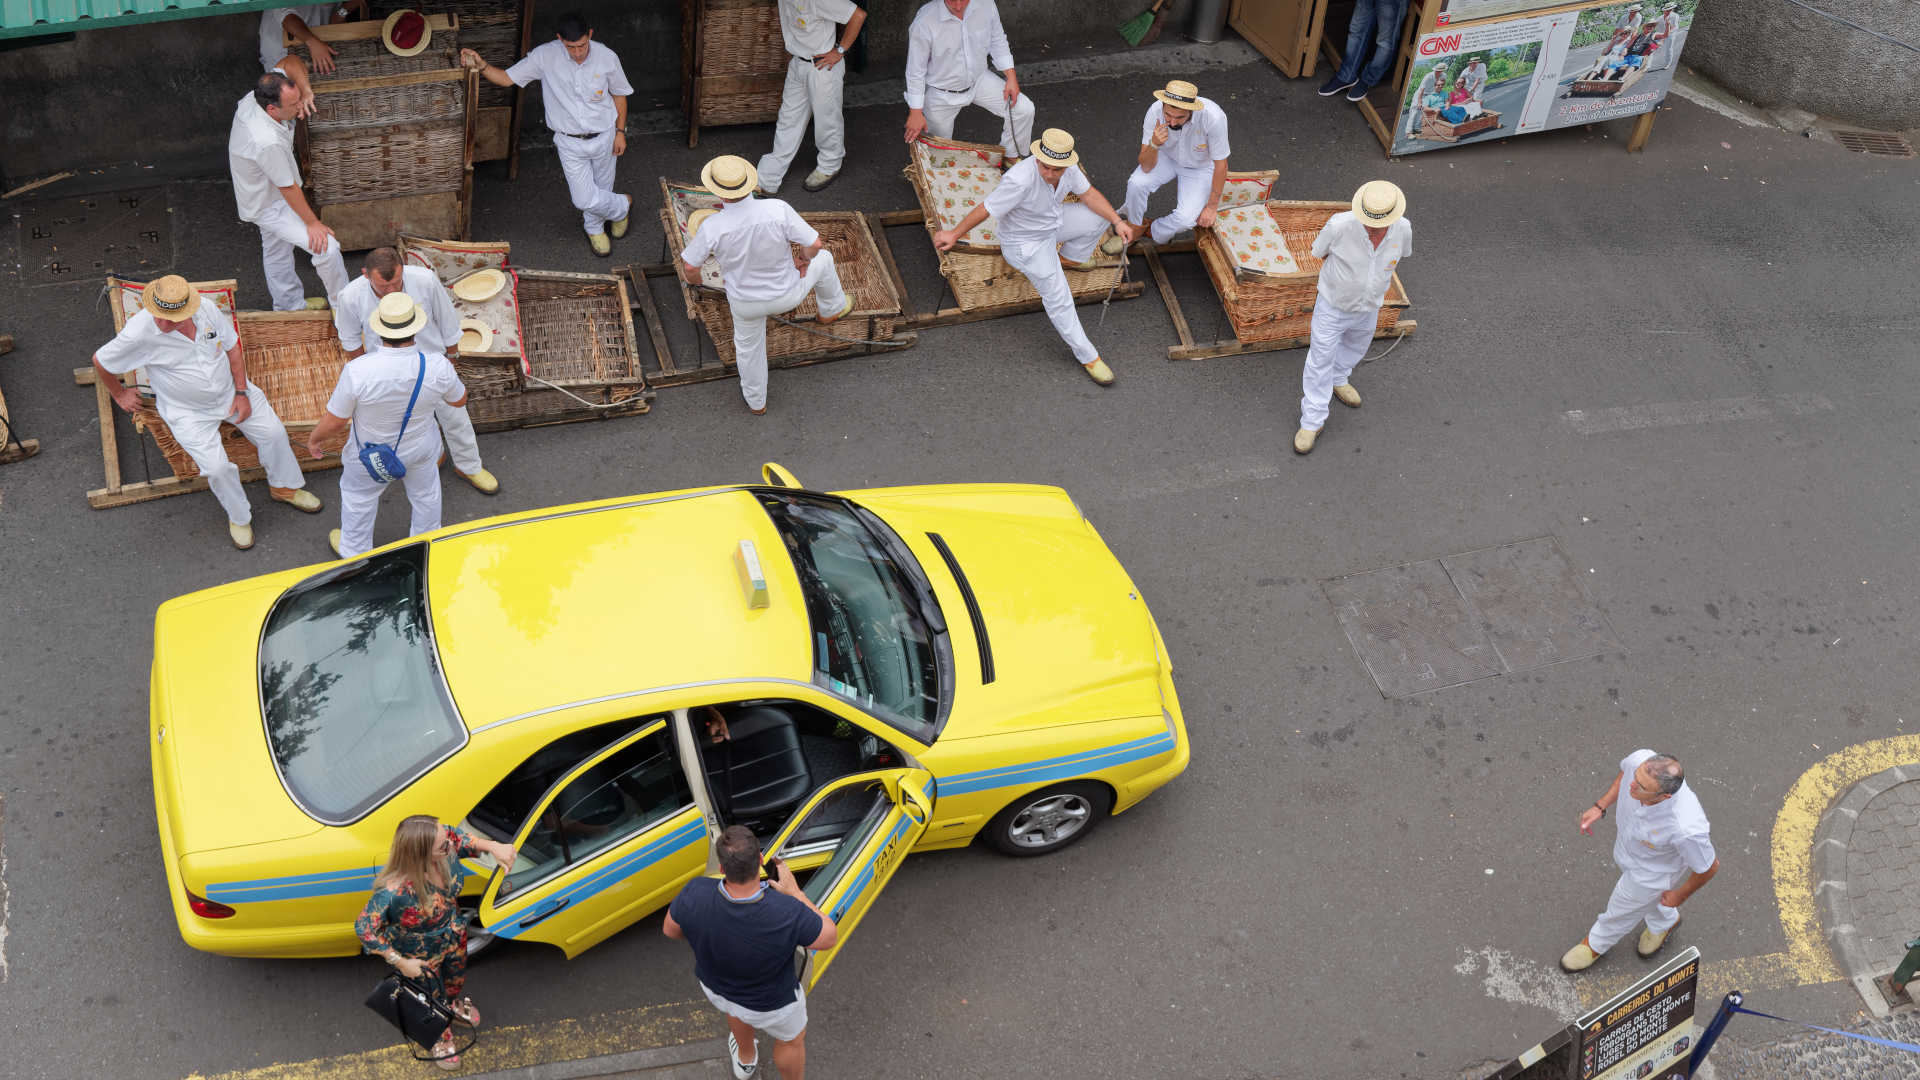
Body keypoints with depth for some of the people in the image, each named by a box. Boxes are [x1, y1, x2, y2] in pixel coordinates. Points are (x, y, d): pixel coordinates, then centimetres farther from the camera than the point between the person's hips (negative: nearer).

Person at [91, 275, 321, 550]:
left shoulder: (207, 310, -16)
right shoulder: (139, 333, -27)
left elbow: (232, 348, 1)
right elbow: (100, 362, -9)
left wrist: (242, 393, -3)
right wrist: (120, 394, 6)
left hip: (229, 390, 4)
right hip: (187, 411, -4)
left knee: (274, 432, -1)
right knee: (216, 466, -18)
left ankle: (284, 487, 27)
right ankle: (239, 517, 10)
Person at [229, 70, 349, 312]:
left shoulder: (251, 100, -18)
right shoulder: (267, 142, -42)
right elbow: (288, 187, -28)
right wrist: (312, 223, -17)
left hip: (266, 195, 10)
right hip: (269, 206, -10)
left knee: (277, 249, 28)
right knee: (328, 248, -12)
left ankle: (289, 304, 49)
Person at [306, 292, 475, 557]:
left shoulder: (357, 371, -36)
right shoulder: (438, 367, -31)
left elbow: (335, 422, -22)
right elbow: (458, 400, -8)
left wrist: (314, 438, 0)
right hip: (420, 450, 2)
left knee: (359, 498, 29)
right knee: (425, 493, 32)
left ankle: (354, 553, 53)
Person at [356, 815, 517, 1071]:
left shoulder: (444, 839, -33)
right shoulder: (394, 892, -47)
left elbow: (462, 839, -8)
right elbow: (364, 928, -32)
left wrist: (493, 846, -26)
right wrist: (401, 963, -25)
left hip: (454, 938, 5)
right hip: (421, 958, -5)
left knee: (456, 981, 37)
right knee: (433, 998, 29)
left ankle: (451, 1004, 73)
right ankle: (439, 1036, 63)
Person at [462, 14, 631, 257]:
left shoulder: (607, 57, -17)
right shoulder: (545, 56, -18)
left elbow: (619, 94, 0)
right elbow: (506, 78, -12)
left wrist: (620, 131, 2)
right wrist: (481, 65, -30)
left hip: (603, 136, 0)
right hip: (570, 143, 0)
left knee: (601, 189, 17)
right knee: (585, 199, -2)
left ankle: (594, 228, 50)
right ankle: (622, 206, 32)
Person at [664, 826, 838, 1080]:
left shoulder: (695, 894, -35)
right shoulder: (788, 913, -43)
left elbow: (670, 930, -13)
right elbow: (829, 937, -24)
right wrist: (795, 893, -18)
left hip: (715, 989, 4)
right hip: (771, 1004, -4)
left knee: (736, 1009, 41)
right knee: (792, 1039, 31)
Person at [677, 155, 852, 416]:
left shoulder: (712, 228, -30)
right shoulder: (777, 210, -31)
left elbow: (689, 267, -16)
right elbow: (815, 244, -22)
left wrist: (694, 279, 9)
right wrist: (804, 259, 2)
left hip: (745, 303, 0)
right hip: (788, 294, 0)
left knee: (749, 346, 29)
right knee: (822, 258, 28)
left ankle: (756, 401, 51)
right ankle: (831, 309, 56)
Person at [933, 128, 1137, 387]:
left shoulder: (1068, 166, -17)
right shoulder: (1020, 180, -39)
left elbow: (1088, 193, 0)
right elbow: (986, 209, -28)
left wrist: (1118, 222, -8)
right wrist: (953, 234, -17)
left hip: (1054, 222, 7)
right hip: (1027, 243, -7)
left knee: (1098, 217, 9)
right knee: (1058, 297, -10)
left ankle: (1069, 258, 33)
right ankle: (1086, 356, 4)